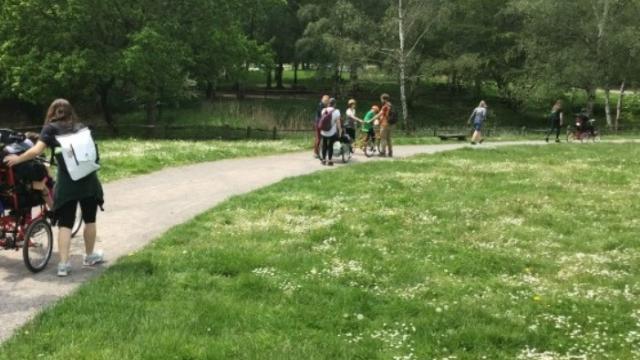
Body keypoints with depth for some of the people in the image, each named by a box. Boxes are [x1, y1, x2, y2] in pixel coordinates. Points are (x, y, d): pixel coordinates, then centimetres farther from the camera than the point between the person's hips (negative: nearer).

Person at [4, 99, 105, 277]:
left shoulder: (51, 128, 4)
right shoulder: (81, 127, 15)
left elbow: (37, 150, -6)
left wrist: (18, 159, 5)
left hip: (67, 183, -2)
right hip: (88, 179, 2)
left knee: (65, 223, 3)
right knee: (89, 219, 16)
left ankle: (63, 264, -2)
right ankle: (90, 256, 30)